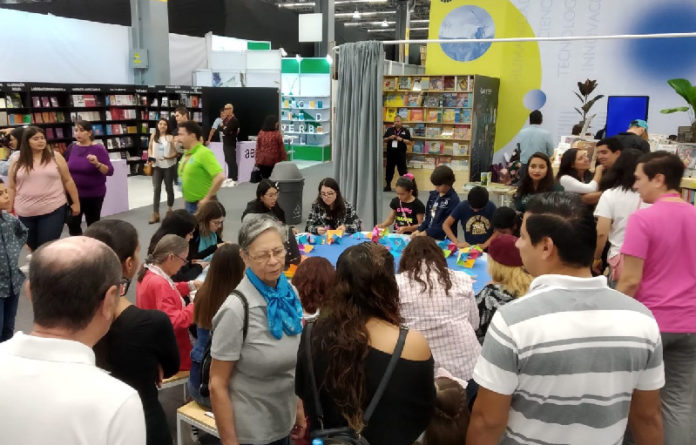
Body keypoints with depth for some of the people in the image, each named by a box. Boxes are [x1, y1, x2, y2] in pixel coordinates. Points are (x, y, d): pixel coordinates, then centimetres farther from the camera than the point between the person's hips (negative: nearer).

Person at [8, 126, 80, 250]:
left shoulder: (55, 157, 1)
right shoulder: (18, 162, 5)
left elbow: (68, 181, 5)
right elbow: (12, 188, 9)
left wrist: (76, 203, 5)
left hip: (53, 210, -2)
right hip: (26, 213, 2)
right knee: (33, 248, 13)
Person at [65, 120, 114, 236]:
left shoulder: (98, 149, -11)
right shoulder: (72, 147, 2)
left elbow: (110, 171, -16)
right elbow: (65, 168, 15)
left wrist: (97, 164, -32)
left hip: (94, 194, -4)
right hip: (74, 193, 4)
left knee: (93, 224, 7)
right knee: (72, 224, 4)